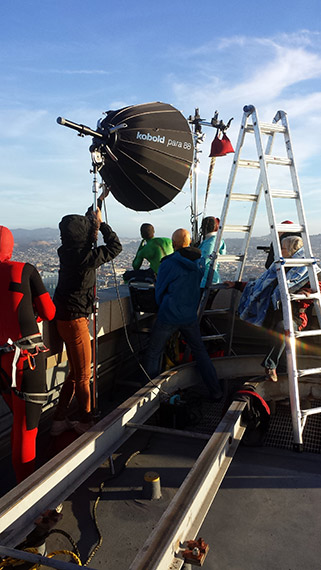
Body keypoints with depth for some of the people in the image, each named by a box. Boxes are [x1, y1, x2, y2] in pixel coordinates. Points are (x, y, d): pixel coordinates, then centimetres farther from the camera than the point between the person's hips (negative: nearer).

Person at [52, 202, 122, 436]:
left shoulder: (70, 252, 2)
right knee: (83, 375, 7)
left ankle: (60, 420, 29)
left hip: (66, 317, 9)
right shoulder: (85, 256, -21)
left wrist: (93, 219, 23)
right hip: (75, 319, -9)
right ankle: (86, 422, 23)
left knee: (75, 372, 20)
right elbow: (116, 246, -8)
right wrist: (101, 222, 1)